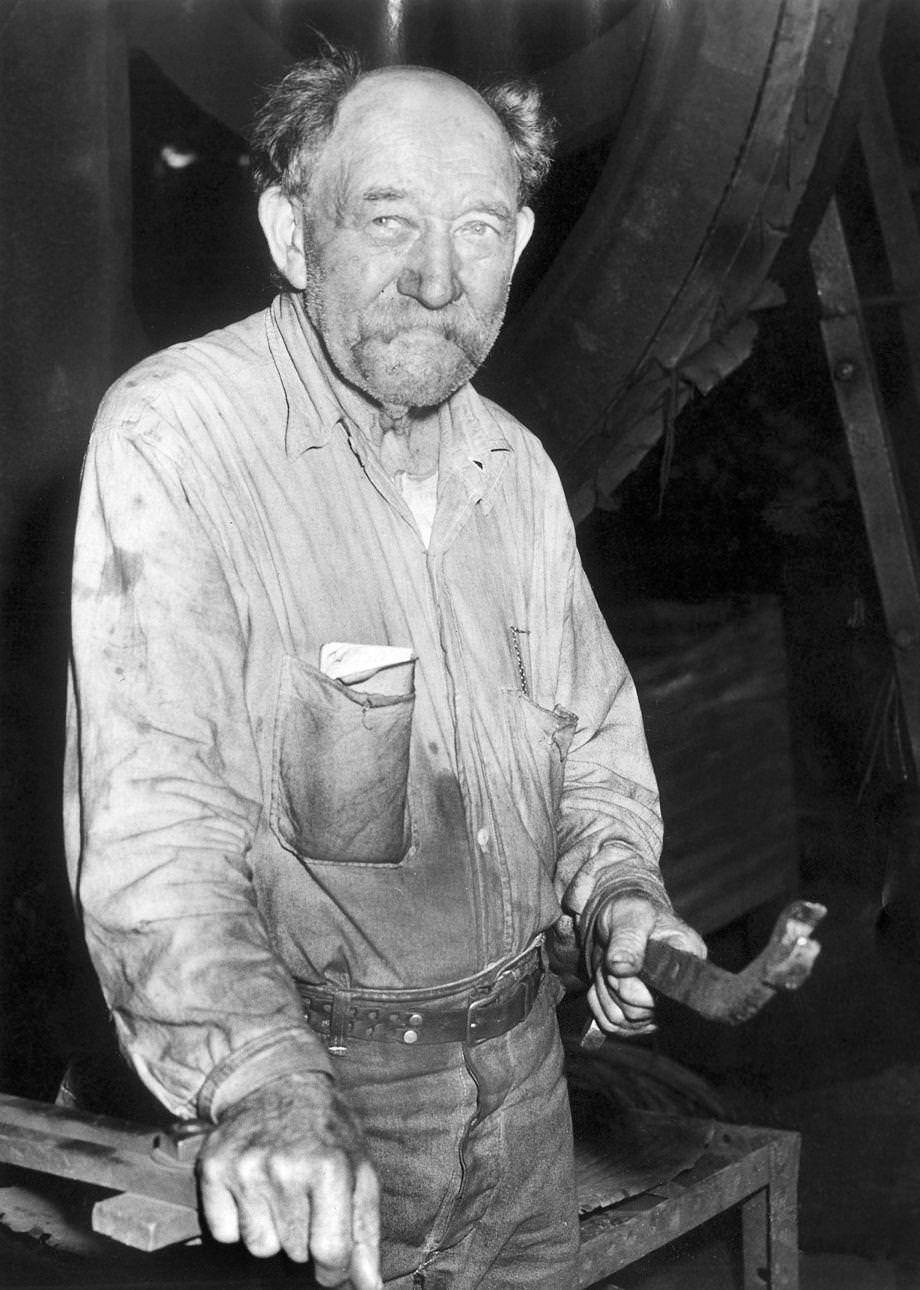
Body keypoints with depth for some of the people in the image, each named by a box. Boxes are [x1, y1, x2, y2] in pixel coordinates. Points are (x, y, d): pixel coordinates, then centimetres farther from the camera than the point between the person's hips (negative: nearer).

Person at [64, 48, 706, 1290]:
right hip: (324, 1083, -6)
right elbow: (150, 810, -28)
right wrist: (260, 1082, -40)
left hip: (523, 1050, 7)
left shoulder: (516, 465, 3)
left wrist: (617, 893, -7)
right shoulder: (170, 436, -20)